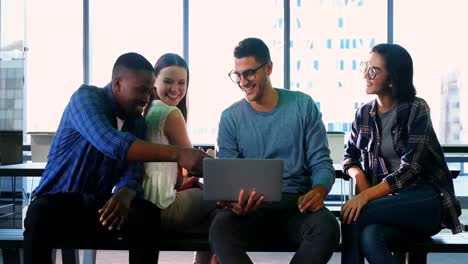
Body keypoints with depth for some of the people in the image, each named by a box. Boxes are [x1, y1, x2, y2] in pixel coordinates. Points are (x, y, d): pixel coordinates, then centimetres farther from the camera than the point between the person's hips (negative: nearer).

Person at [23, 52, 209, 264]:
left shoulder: (138, 123, 7)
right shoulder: (86, 98, -12)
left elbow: (132, 176, -5)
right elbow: (111, 143, -32)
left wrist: (124, 194, -31)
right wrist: (178, 154, -38)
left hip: (101, 206, 5)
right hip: (59, 201, -4)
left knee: (147, 213, -25)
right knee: (41, 213, -38)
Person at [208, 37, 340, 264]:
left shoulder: (302, 105, 7)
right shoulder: (231, 117, 7)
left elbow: (321, 162, 5)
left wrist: (318, 191, -19)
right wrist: (232, 201, -22)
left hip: (297, 203, 0)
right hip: (250, 209, 0)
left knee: (327, 226, -34)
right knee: (220, 227, -34)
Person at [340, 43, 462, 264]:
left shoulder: (416, 109, -4)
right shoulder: (364, 114, 12)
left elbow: (409, 169, -14)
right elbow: (350, 157, 16)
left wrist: (366, 196, -24)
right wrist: (359, 176, -8)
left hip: (426, 200, -3)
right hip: (389, 199, 4)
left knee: (355, 216, -30)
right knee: (369, 237, -34)